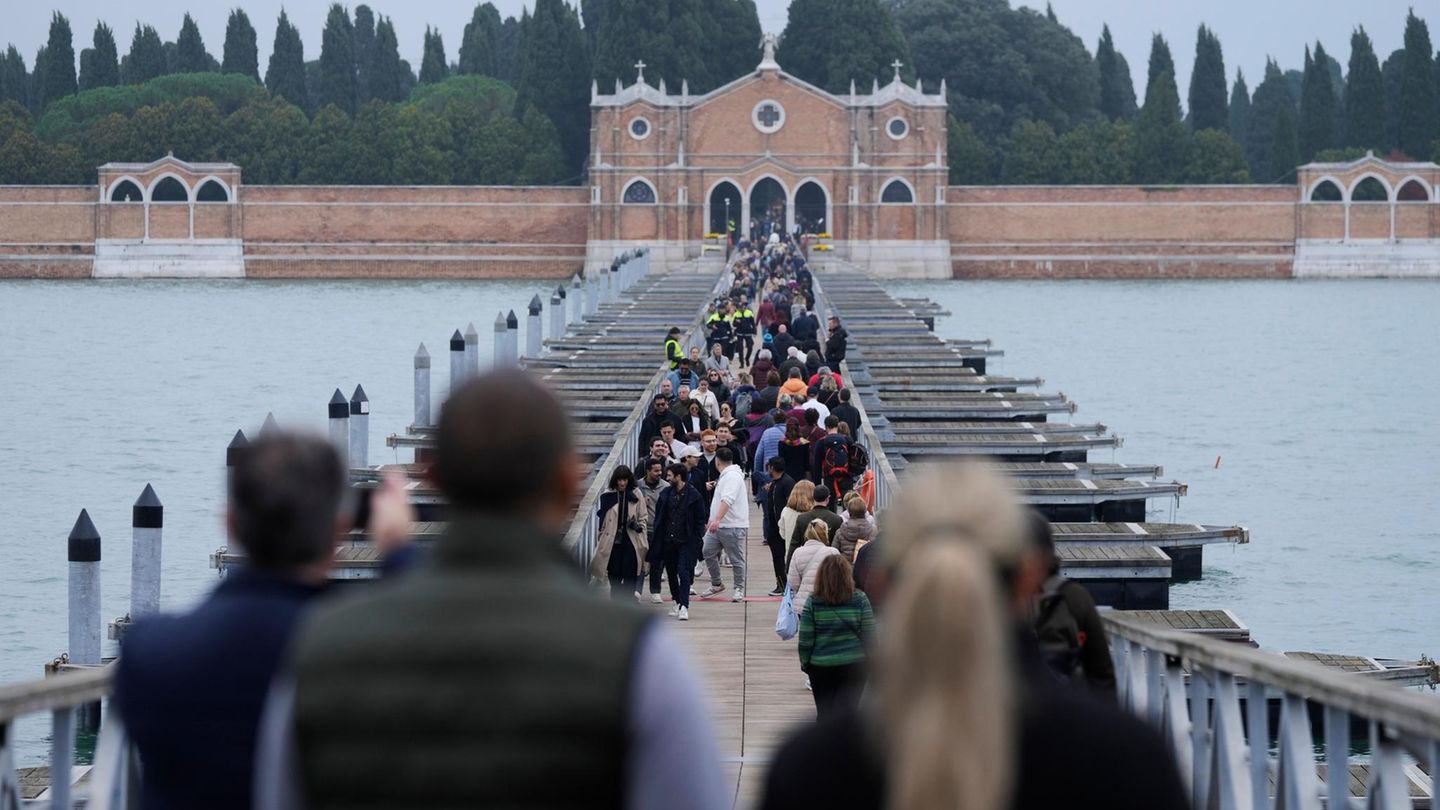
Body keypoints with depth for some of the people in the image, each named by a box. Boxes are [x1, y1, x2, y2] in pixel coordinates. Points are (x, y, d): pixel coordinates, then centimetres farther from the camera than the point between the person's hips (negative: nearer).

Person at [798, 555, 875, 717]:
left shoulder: (813, 602, -9)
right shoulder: (860, 599, -8)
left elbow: (805, 639, -6)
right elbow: (869, 635, -4)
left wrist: (804, 662, 9)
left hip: (821, 667, 0)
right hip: (854, 665, 0)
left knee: (825, 713, 12)